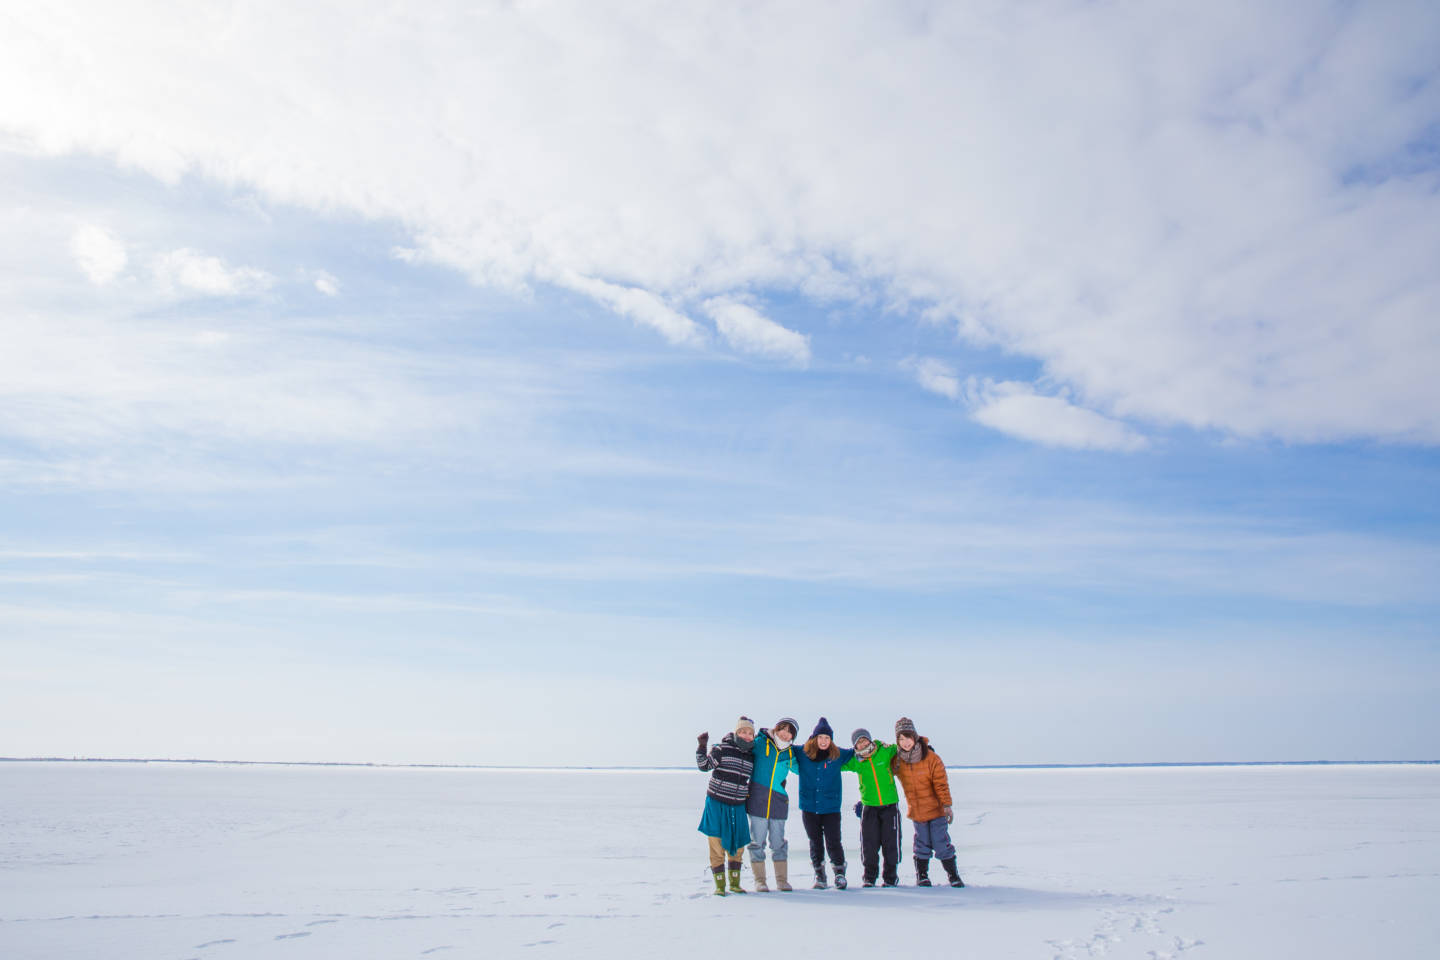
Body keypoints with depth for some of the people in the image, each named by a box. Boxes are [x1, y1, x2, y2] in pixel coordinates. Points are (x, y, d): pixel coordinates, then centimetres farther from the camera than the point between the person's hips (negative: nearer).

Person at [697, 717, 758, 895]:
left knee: (737, 844, 11)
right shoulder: (723, 749, -9)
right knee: (717, 843, -3)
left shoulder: (752, 755, 6)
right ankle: (719, 885, 8)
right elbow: (704, 765, -9)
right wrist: (701, 747, -19)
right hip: (716, 803, -5)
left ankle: (734, 883, 26)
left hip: (738, 806, 5)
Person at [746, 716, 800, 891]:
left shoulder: (789, 752, 10)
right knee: (757, 842, 1)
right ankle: (759, 881, 11)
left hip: (778, 802, 3)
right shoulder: (760, 743, -1)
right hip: (757, 800, -3)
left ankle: (782, 880, 18)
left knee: (778, 842, 8)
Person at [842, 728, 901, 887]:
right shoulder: (855, 761, -1)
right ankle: (869, 876, 17)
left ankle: (891, 877, 20)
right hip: (869, 807, 1)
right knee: (869, 843, 0)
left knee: (891, 842, 4)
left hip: (890, 805, -1)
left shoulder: (886, 752, -5)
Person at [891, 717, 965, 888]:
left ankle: (953, 874, 18)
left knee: (941, 843, 1)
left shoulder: (931, 758, -15)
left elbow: (941, 783, -10)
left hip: (936, 808, -2)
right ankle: (921, 875, 25)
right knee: (923, 844, 9)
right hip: (916, 811, 2)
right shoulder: (897, 761, -7)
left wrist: (947, 805, -13)